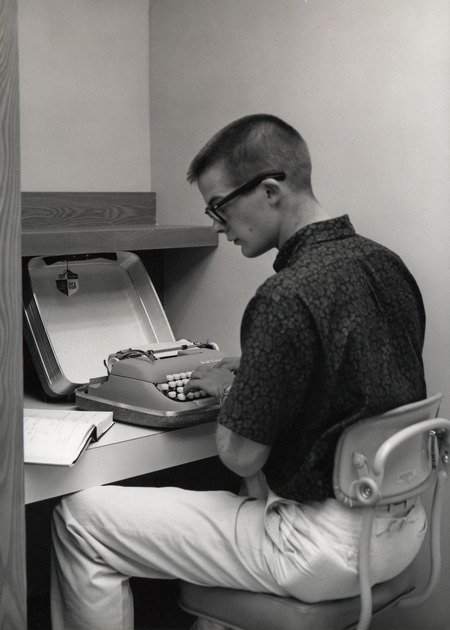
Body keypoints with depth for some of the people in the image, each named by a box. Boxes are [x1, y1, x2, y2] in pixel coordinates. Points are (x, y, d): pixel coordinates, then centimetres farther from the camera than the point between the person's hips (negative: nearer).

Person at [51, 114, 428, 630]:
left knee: (79, 517, -2)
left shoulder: (288, 298, -23)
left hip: (329, 549, -9)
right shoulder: (388, 265, 3)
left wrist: (228, 388, 1)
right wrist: (250, 376, 13)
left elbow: (240, 455, -18)